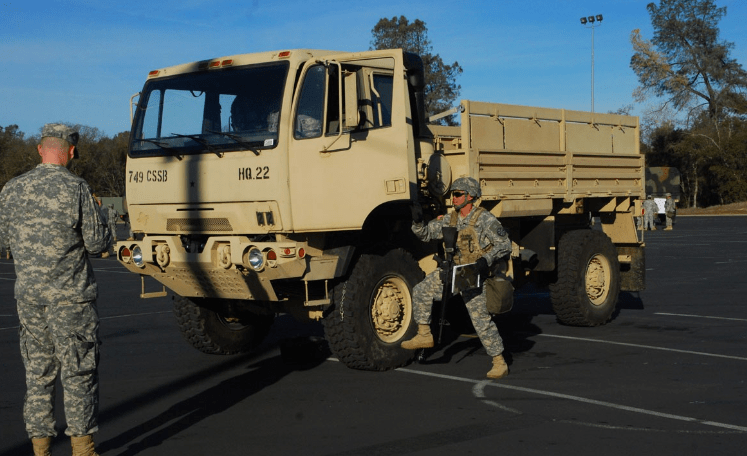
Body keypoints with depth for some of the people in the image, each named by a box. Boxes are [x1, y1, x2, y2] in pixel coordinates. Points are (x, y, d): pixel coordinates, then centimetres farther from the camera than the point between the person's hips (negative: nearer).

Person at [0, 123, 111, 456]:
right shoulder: (76, 188, -12)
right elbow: (96, 242, -10)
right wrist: (105, 233, 11)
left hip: (28, 294, 5)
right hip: (70, 294, -4)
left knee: (38, 371, 12)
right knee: (79, 371, 3)